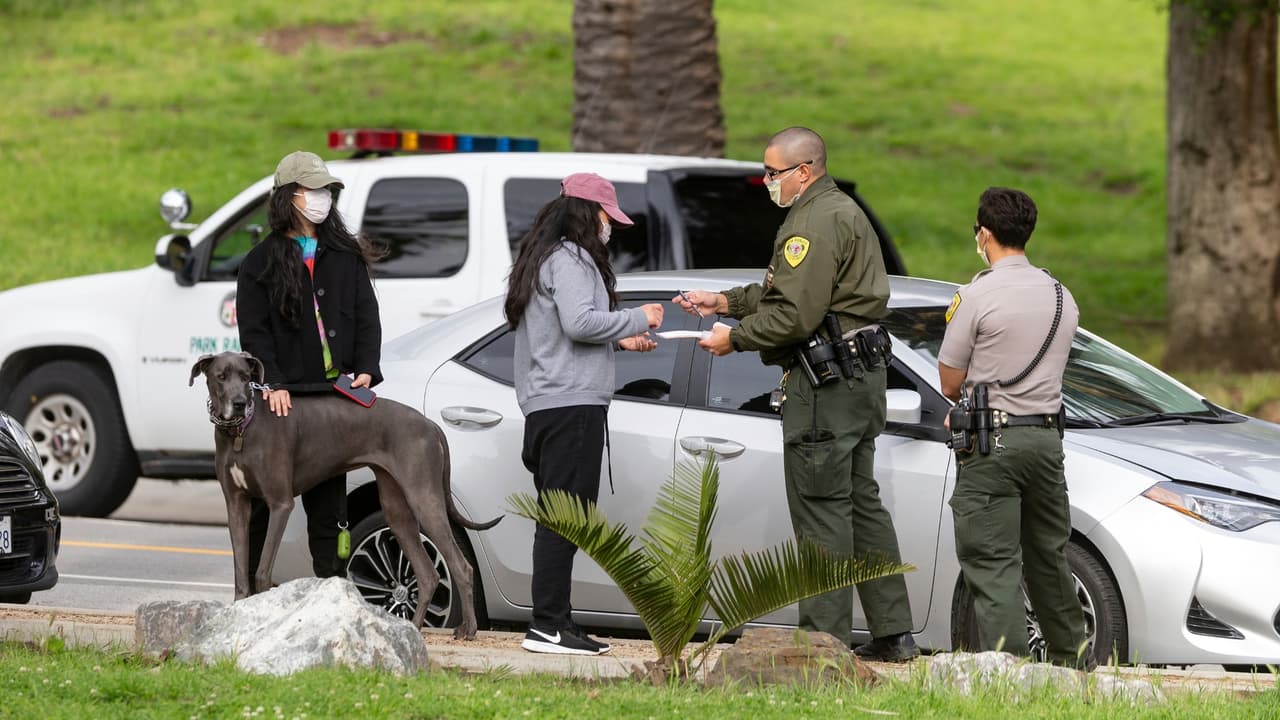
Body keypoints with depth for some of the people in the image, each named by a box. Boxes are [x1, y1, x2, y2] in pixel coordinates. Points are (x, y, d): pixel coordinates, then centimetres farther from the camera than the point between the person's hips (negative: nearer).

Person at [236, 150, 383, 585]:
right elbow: (253, 332, -3)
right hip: (283, 398, -3)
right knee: (263, 500, 0)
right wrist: (273, 383, -18)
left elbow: (366, 316, 8)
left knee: (328, 501, 4)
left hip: (334, 394, 3)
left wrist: (365, 370, -8)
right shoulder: (262, 263, 5)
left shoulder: (345, 256, 14)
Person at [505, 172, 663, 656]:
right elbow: (578, 322, -19)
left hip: (545, 406, 11)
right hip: (572, 403, -11)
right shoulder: (570, 258, -7)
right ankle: (548, 625, -15)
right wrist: (635, 320, -7)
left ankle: (554, 622, 7)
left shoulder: (543, 257, 24)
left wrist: (619, 340, 19)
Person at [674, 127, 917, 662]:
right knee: (860, 503, 13)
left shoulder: (816, 221, -16)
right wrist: (726, 301, 20)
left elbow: (796, 313, -22)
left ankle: (824, 634, -7)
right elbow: (783, 290, 26)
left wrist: (736, 338, -11)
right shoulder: (843, 212, 20)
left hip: (827, 382, -11)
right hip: (861, 376, 11)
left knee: (821, 507, -7)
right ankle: (893, 632, 14)